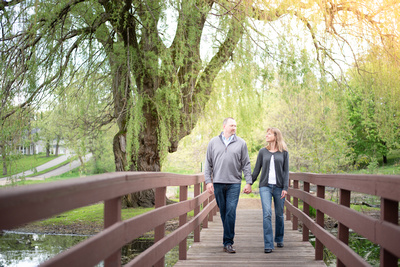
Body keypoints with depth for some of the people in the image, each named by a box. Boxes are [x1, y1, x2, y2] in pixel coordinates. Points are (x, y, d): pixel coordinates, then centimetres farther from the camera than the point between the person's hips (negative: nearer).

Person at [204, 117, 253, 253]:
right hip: (218, 183, 1)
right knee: (223, 212, 8)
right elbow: (208, 164, 8)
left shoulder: (241, 143, 7)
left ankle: (228, 242, -4)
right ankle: (228, 236, 25)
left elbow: (246, 164, 7)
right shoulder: (213, 142, 8)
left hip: (234, 183, -1)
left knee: (231, 212, -8)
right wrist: (208, 181, -1)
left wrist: (248, 182, 1)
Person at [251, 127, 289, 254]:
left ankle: (279, 239, 29)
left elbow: (286, 171, 2)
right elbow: (256, 170, 12)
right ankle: (268, 245, -11)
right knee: (267, 214, -12)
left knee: (279, 214, 7)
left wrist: (285, 188, -6)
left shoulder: (284, 152, 6)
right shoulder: (262, 151, 10)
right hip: (265, 186, 0)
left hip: (279, 186, 0)